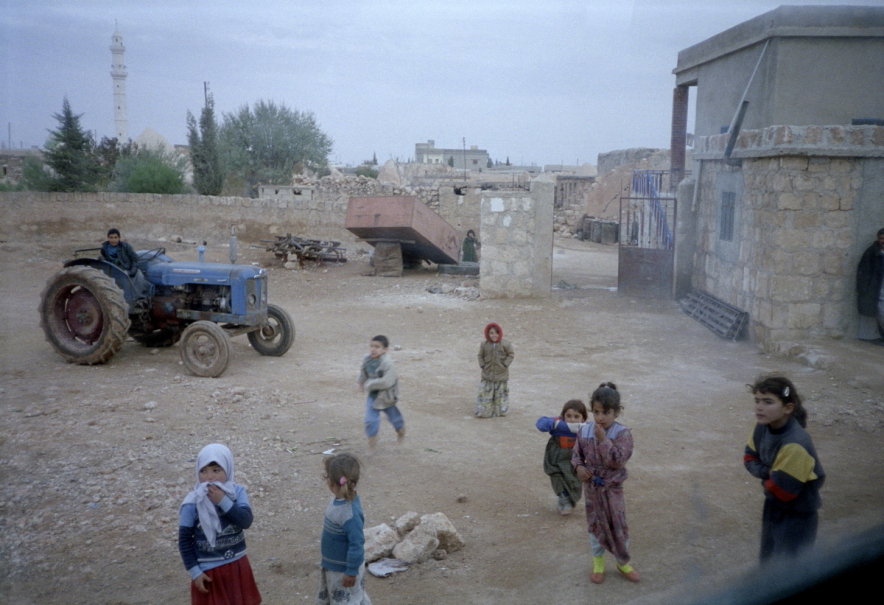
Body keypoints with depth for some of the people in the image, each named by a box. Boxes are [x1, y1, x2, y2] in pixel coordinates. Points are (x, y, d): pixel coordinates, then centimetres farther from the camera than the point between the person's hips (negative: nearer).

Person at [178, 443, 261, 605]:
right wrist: (194, 571, -9)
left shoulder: (237, 492, -10)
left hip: (237, 565, 3)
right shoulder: (192, 503, -16)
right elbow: (184, 540, -9)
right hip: (208, 569, -3)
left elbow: (246, 521, -22)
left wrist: (223, 501, -29)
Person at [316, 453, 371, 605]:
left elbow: (357, 544, -30)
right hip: (330, 564, 8)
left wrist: (351, 572, -22)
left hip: (344, 568, -8)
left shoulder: (350, 514, -37)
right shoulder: (338, 500, -9)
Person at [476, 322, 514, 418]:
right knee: (485, 393, 1)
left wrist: (505, 364, -9)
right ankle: (483, 412, 9)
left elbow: (511, 354, 0)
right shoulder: (484, 345, -2)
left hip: (501, 375, -1)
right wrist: (482, 365, -2)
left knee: (500, 393, 9)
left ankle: (500, 411, 23)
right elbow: (480, 356, 11)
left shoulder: (505, 344, -8)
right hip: (487, 375, 1)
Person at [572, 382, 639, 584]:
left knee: (618, 526, 7)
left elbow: (617, 460, -27)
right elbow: (577, 453, 6)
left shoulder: (622, 434, -17)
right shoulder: (585, 431, -6)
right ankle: (598, 563, 33)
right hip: (591, 486, 3)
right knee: (595, 525, 15)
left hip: (612, 488, -3)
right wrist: (578, 466, -13)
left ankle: (623, 563, 31)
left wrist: (603, 440, -30)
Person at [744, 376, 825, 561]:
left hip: (797, 516, -8)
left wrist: (766, 478, -7)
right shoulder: (763, 426, -10)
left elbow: (780, 490, -27)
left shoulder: (794, 444, -34)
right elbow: (750, 457, 4)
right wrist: (768, 472, -15)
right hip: (773, 508, 8)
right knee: (769, 564, 24)